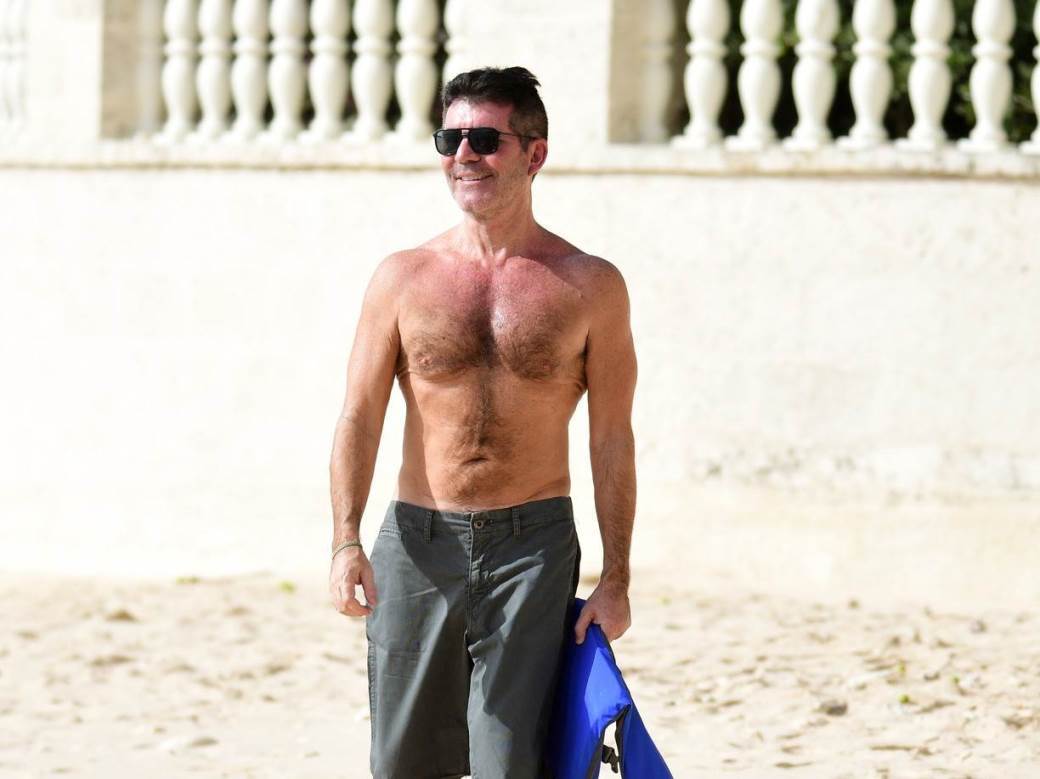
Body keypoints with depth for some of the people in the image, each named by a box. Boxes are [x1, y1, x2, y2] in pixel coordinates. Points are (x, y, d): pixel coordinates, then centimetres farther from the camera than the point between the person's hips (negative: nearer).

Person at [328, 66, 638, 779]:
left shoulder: (590, 286, 2)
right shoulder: (405, 278, 5)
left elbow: (612, 440, 5)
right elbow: (360, 416, 3)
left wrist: (616, 580, 1)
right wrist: (347, 541, -11)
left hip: (533, 546, -2)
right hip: (417, 545, 2)